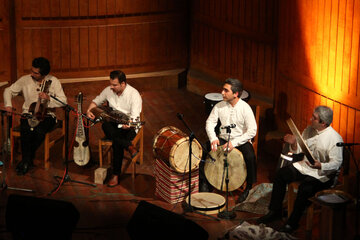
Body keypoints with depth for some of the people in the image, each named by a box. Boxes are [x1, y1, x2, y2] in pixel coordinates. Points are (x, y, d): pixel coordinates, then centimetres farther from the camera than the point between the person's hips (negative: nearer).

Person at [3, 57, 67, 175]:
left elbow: (63, 101, -7)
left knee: (39, 131, -33)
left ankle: (27, 160, -11)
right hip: (28, 113, 1)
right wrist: (8, 105, -3)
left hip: (46, 115, -1)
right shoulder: (25, 80, 1)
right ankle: (26, 161, -12)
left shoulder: (53, 81, -4)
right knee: (26, 130, -32)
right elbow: (9, 90, 14)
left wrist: (49, 99, -23)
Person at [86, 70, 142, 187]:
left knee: (117, 142, -37)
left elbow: (135, 117, -20)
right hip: (112, 124, 5)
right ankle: (129, 147, -35)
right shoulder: (109, 90, 4)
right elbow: (96, 101, 21)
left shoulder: (134, 94, -13)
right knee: (105, 125, -35)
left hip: (128, 126, -5)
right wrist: (89, 110, 0)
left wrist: (128, 125, -37)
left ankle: (116, 174, -26)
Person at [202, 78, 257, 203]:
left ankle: (248, 187, -9)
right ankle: (204, 181, 2)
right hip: (223, 139, 4)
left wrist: (234, 143, -26)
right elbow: (210, 122, 2)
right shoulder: (219, 106, -4)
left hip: (241, 140, -4)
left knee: (250, 157, -33)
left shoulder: (245, 108, -16)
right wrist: (213, 138, -17)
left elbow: (252, 131, -19)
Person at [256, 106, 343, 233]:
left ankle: (292, 222, -15)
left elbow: (336, 163, -21)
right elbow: (299, 151, 12)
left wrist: (320, 166, -38)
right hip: (303, 165, 8)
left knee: (305, 188, -31)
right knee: (280, 174, -5)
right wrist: (294, 144, -9)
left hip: (321, 174, -8)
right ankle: (275, 211, 5)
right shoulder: (309, 130, 4)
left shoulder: (335, 138, -18)